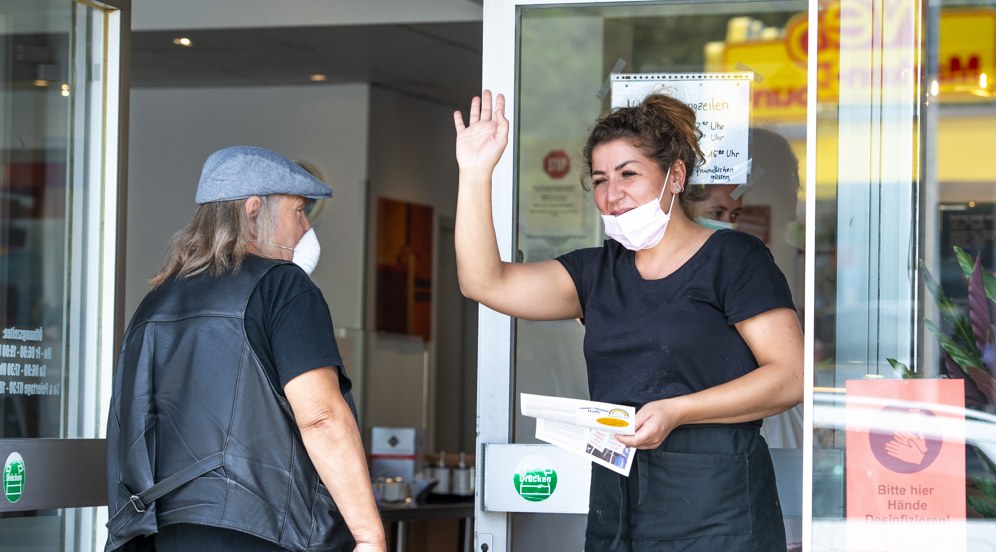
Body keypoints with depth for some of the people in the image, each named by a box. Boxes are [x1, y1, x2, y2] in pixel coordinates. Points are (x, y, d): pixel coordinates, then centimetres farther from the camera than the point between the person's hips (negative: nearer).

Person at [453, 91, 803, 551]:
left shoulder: (732, 257, -2)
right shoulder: (598, 271, 16)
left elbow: (791, 377, -10)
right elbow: (485, 283, 6)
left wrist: (677, 411, -19)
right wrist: (475, 174, -1)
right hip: (615, 508, 5)